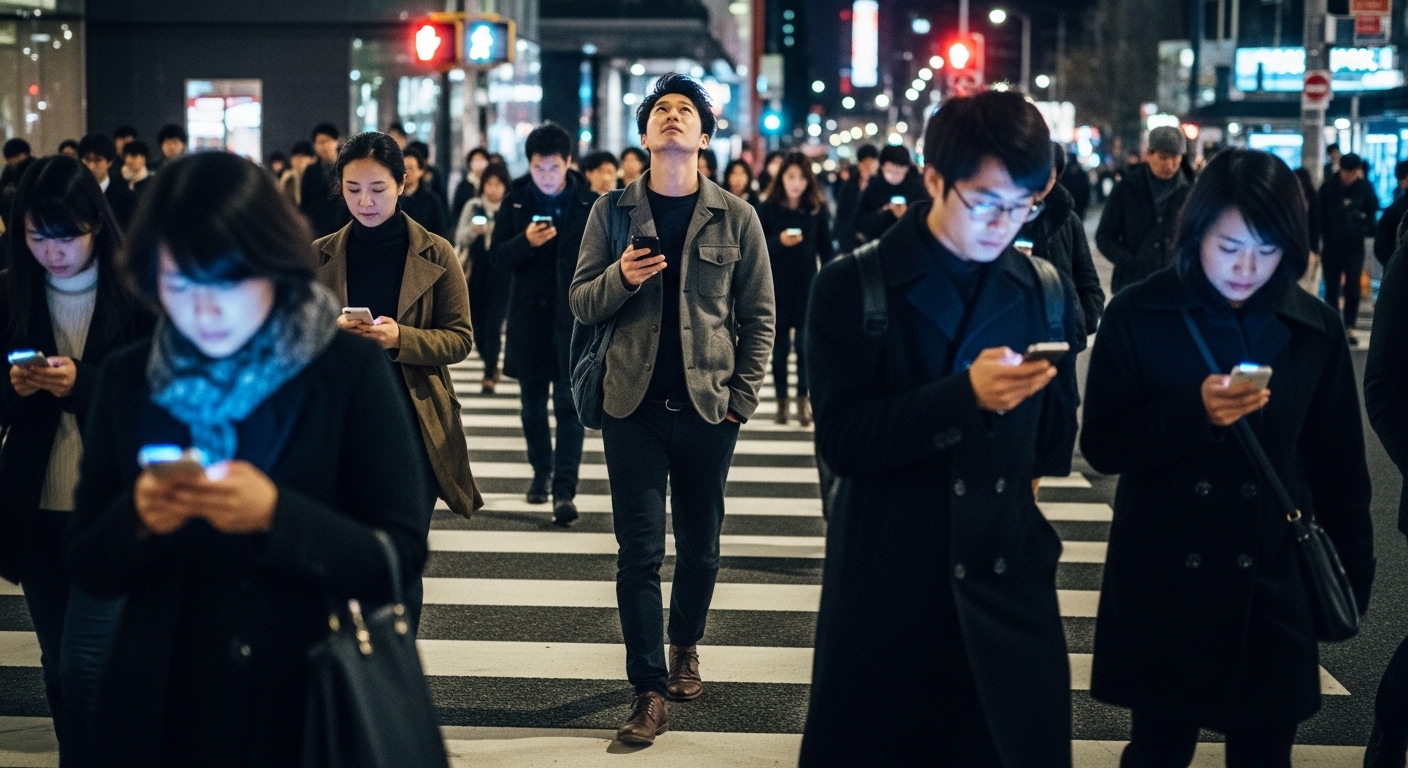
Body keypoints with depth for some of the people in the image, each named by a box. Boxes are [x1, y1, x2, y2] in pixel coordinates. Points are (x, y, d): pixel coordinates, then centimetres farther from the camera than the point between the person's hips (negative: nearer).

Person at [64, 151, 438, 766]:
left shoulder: (349, 369, -9)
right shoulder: (127, 380, 0)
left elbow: (399, 556, -12)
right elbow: (87, 568, 3)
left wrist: (277, 516, -26)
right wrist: (137, 519, -18)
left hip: (314, 704, -2)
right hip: (164, 709, 3)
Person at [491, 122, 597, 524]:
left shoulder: (590, 204, -3)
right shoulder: (515, 202, 1)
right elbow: (497, 258, -2)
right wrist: (526, 242, -21)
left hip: (575, 318, -2)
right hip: (528, 317, 2)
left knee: (569, 404, -8)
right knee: (533, 402, 13)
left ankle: (564, 490, -12)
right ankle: (541, 472, 31)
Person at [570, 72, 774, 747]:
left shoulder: (734, 217, 1)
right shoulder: (612, 211, 2)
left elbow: (758, 316, 4)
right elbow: (581, 304, 3)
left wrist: (743, 398, -2)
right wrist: (621, 277, -17)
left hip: (708, 407, 0)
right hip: (634, 405, 0)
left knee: (699, 545, 12)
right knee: (639, 551, -2)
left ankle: (686, 646, 36)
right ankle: (649, 690, 4)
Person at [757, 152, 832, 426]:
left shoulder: (817, 209, 0)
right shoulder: (767, 209, -2)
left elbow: (826, 249, 4)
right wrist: (778, 241, -21)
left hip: (808, 285, 0)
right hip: (777, 285, 0)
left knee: (805, 343, -7)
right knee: (780, 344, 6)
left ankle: (803, 398, 1)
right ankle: (781, 401, 13)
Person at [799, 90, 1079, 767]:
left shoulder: (1045, 293, 6)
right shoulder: (852, 287, -6)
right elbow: (841, 441, -14)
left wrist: (1031, 516, 5)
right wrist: (964, 394, -24)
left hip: (1010, 582, 3)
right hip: (885, 586, -3)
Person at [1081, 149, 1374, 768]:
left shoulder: (1315, 330, 1)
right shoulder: (1138, 317, -5)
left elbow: (1339, 468, 8)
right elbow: (1101, 447, -6)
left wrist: (1352, 574, 8)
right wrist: (1194, 411, -20)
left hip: (1273, 588, 1)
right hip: (1162, 586, -1)